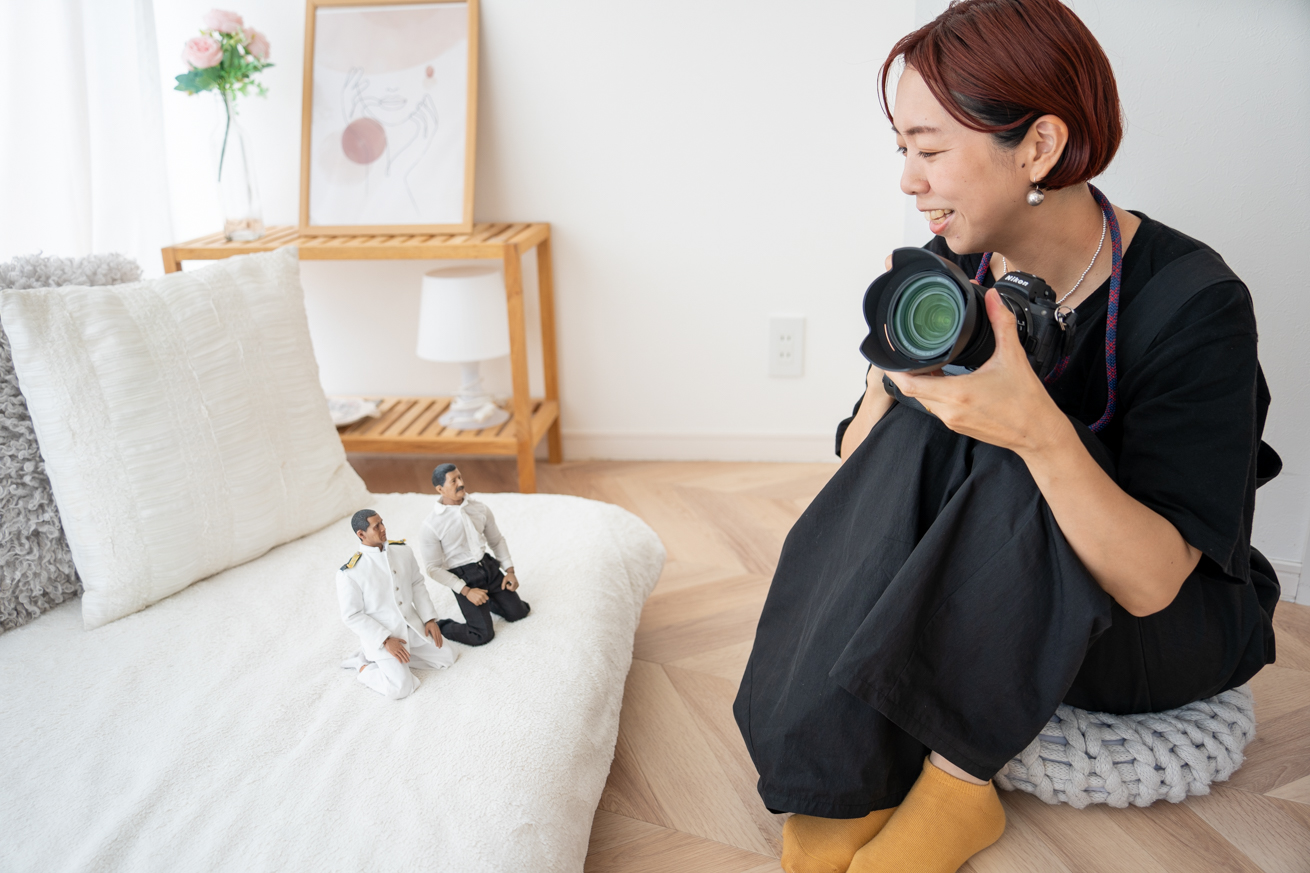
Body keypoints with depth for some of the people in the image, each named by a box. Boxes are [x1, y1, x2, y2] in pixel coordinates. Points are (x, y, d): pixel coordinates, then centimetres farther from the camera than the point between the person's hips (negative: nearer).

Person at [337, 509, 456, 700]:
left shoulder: (402, 550, -4)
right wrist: (386, 640, -19)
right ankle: (362, 666, 10)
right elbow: (352, 616, -15)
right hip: (379, 636, -6)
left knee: (446, 657, 7)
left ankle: (399, 656, 19)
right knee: (400, 688, -17)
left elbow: (417, 584, 7)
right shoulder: (349, 573, -20)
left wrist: (429, 619, -1)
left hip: (412, 626, 6)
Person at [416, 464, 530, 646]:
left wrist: (509, 570, 1)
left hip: (490, 567, 5)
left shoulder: (479, 508, -1)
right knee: (483, 635, -10)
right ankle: (440, 627, 15)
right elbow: (433, 568, -12)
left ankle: (486, 600, 36)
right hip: (464, 576, -5)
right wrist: (466, 591, -17)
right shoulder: (431, 525, -15)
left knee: (517, 612, 10)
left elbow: (497, 541, 11)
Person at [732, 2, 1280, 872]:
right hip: (978, 608, 4)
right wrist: (896, 375, -27)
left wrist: (1038, 430, -44)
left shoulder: (1195, 304, -23)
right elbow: (856, 470, -9)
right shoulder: (946, 273, -9)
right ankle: (855, 779, -19)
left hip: (1174, 630, -4)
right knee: (921, 431, -25)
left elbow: (1151, 583, -29)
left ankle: (957, 780, -17)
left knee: (1013, 471, -32)